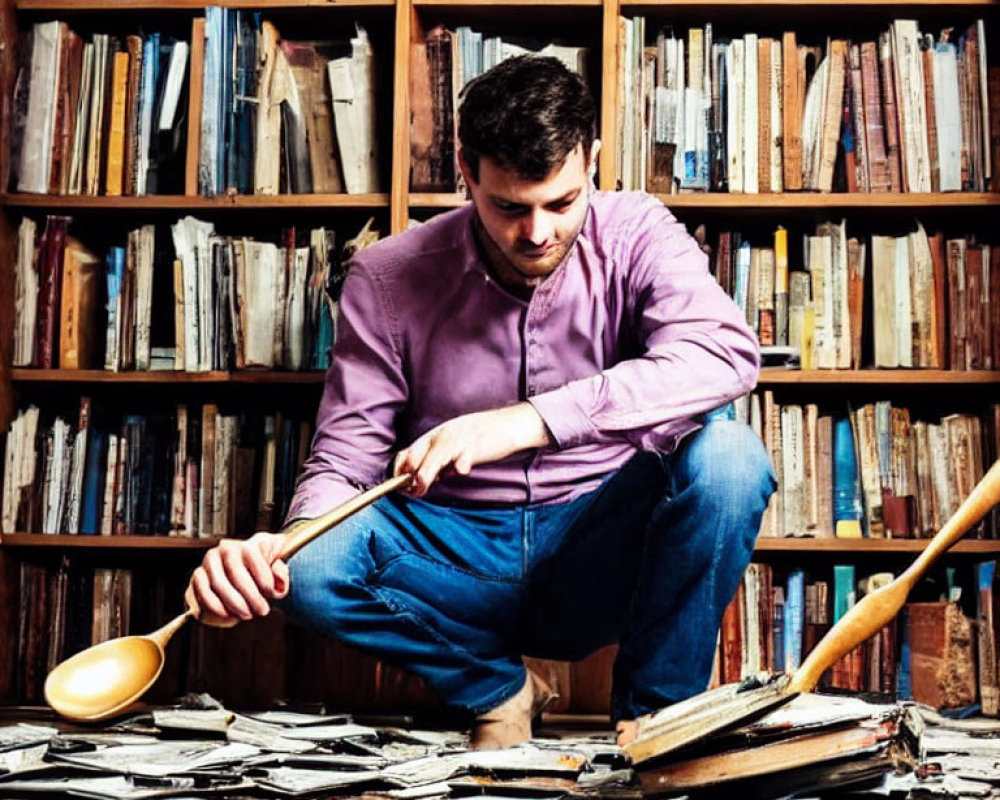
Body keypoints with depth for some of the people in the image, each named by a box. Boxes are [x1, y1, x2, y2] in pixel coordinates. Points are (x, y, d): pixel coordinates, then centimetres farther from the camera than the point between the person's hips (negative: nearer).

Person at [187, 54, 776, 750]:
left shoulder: (635, 236, -9)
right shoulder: (388, 277, -7)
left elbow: (727, 352, -28)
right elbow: (346, 456, -6)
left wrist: (531, 421, -40)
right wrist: (278, 550, -30)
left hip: (601, 547, 0)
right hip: (457, 556, 1)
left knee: (726, 455, -29)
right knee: (313, 568, -29)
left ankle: (654, 708, -8)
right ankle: (497, 687, 0)